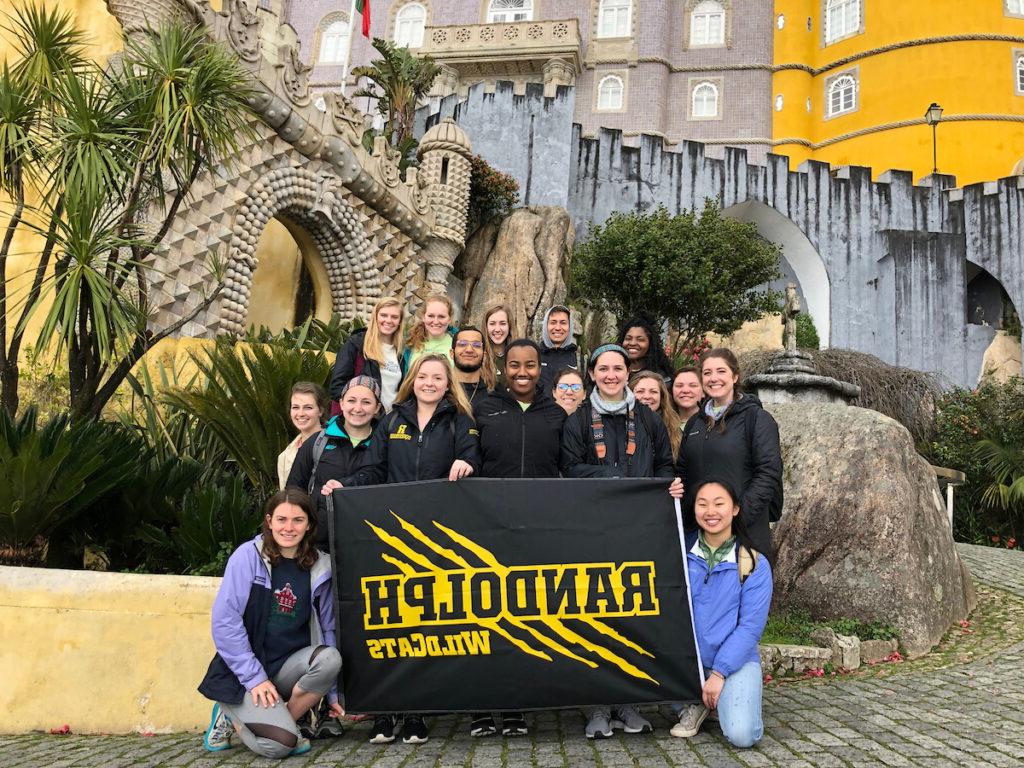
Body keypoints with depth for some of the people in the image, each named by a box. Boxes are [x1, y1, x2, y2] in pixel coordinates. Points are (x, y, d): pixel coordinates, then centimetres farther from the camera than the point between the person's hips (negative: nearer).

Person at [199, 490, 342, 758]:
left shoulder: (319, 568, 1)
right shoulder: (248, 556, -9)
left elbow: (327, 628, 8)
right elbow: (225, 621, -12)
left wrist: (332, 693, 8)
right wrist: (255, 678, -16)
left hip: (287, 666, 4)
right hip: (243, 673, -4)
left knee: (330, 658, -27)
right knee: (279, 745, -22)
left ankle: (284, 722, -4)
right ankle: (232, 714, 9)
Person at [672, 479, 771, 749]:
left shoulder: (755, 564, -4)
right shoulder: (681, 550, 1)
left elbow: (750, 626, -8)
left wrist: (719, 673, -13)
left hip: (736, 659, -3)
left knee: (741, 735, -25)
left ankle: (726, 701, 11)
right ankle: (694, 704, 3)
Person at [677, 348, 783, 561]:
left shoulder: (757, 417, -2)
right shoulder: (695, 422, 16)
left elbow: (769, 473, -11)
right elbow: (683, 472, 20)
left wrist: (740, 513, -19)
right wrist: (684, 511, 4)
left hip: (745, 532, -5)